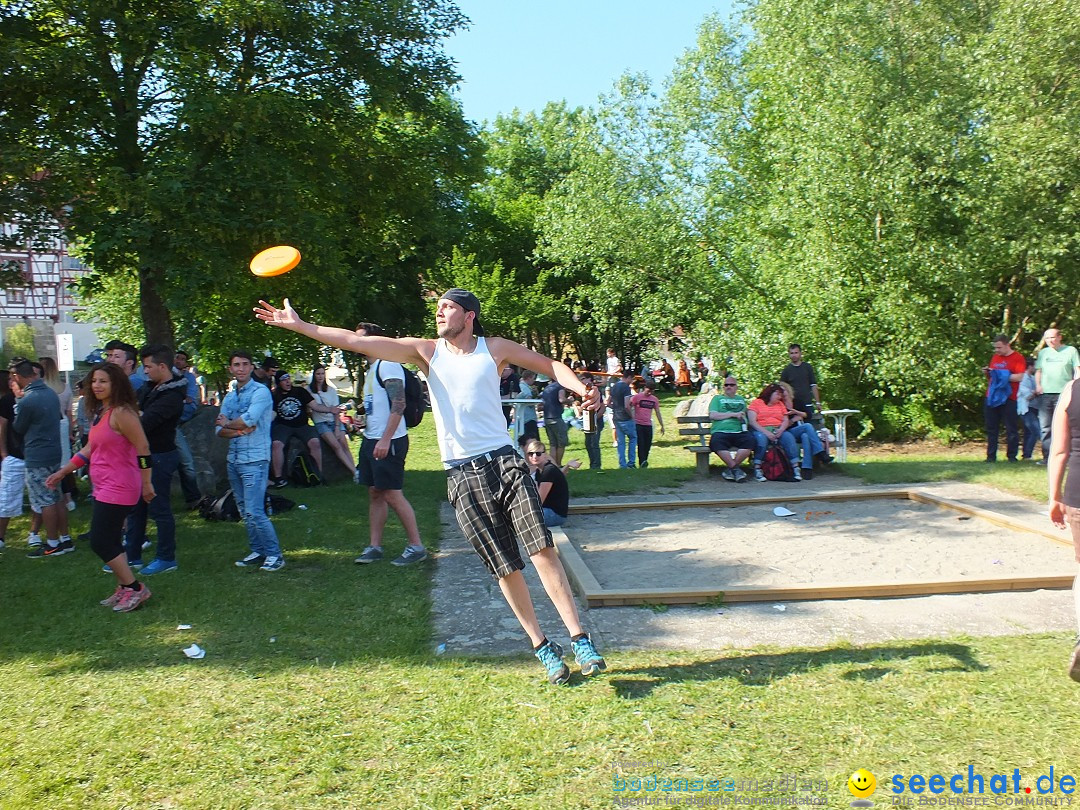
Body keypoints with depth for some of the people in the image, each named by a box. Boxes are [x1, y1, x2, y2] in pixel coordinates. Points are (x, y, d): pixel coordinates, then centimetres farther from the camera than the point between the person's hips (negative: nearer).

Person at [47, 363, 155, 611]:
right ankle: (124, 589, 25)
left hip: (118, 488, -10)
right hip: (104, 487, 10)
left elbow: (143, 448, -18)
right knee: (111, 542, 14)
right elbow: (90, 449, 19)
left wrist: (146, 484, -15)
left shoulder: (121, 413, -18)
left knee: (100, 542, -7)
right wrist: (62, 472, 20)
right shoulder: (100, 412, 12)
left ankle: (135, 588, 4)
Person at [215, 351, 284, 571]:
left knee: (254, 512, -11)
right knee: (244, 511, 11)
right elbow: (220, 430, 7)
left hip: (254, 459, -8)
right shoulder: (229, 397, 14)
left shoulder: (260, 391, -7)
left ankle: (275, 554, -2)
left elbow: (249, 419, -19)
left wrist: (226, 423, -1)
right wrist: (238, 430, -14)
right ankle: (258, 552, 20)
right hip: (233, 460, 8)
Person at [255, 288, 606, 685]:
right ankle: (543, 648, 15)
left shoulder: (495, 348, 6)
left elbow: (550, 365, 11)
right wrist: (299, 325, -3)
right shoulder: (427, 351, 6)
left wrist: (579, 387, -9)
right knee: (505, 567, 1)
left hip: (504, 461, -1)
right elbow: (356, 341, 2)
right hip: (462, 474, 1)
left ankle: (580, 641, -6)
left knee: (542, 548, -13)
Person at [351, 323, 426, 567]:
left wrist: (386, 439, -25)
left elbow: (398, 404, -21)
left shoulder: (387, 365, -13)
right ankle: (374, 547, 17)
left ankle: (416, 547, 2)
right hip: (371, 439, 10)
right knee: (375, 493, 11)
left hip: (389, 441, -10)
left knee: (392, 494, -7)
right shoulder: (371, 368, 18)